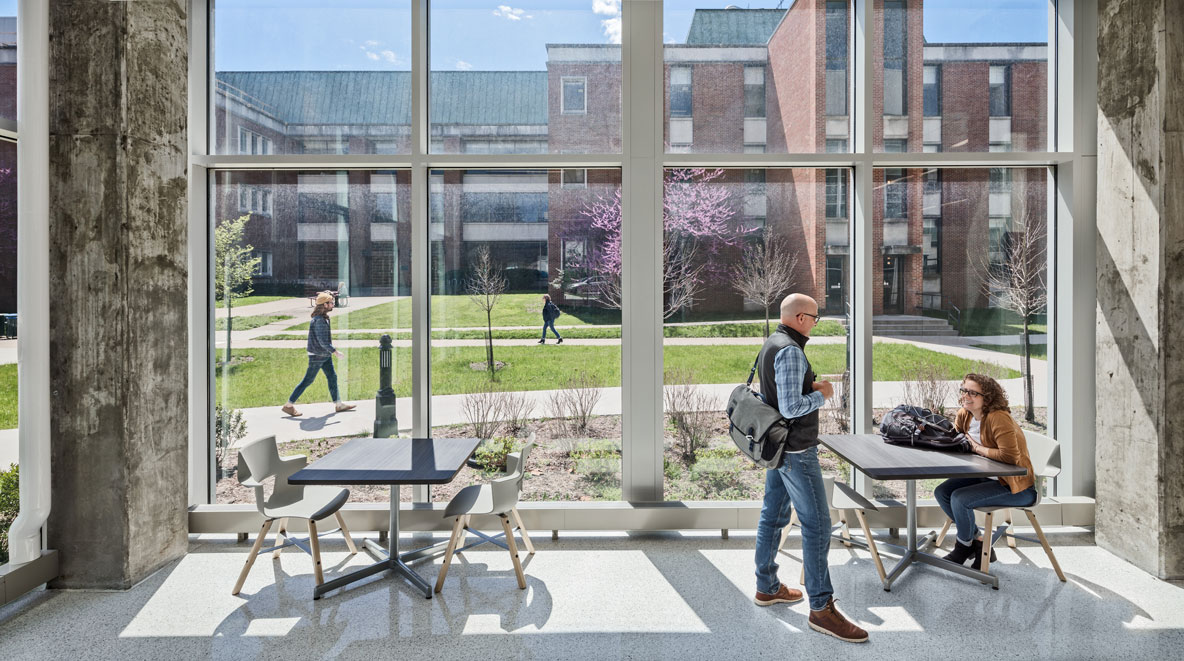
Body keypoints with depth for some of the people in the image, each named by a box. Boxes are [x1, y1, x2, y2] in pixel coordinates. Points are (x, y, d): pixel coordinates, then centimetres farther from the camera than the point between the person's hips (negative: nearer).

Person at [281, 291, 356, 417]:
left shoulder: (323, 317, 7)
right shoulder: (319, 320, -24)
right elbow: (323, 341, -25)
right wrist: (336, 352, -20)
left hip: (325, 355, 10)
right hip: (317, 356, -10)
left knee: (332, 377, 11)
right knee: (307, 381, 0)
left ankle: (339, 404, 17)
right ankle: (289, 405, 10)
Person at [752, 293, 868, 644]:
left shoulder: (770, 345, 10)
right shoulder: (790, 351, -21)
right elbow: (791, 407, -26)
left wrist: (809, 386, 9)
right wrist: (822, 394, -11)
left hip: (776, 446, 10)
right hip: (796, 451, -10)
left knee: (773, 515, 16)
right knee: (817, 524, -3)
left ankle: (767, 587, 28)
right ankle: (821, 608, 6)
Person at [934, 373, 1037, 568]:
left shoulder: (998, 418, -26)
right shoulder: (963, 415, 0)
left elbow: (1010, 456, -33)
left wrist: (977, 448, -22)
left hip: (1015, 486, -9)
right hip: (985, 476, 9)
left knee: (959, 499, -23)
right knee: (941, 492, -2)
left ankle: (964, 546, 7)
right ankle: (979, 543, 12)